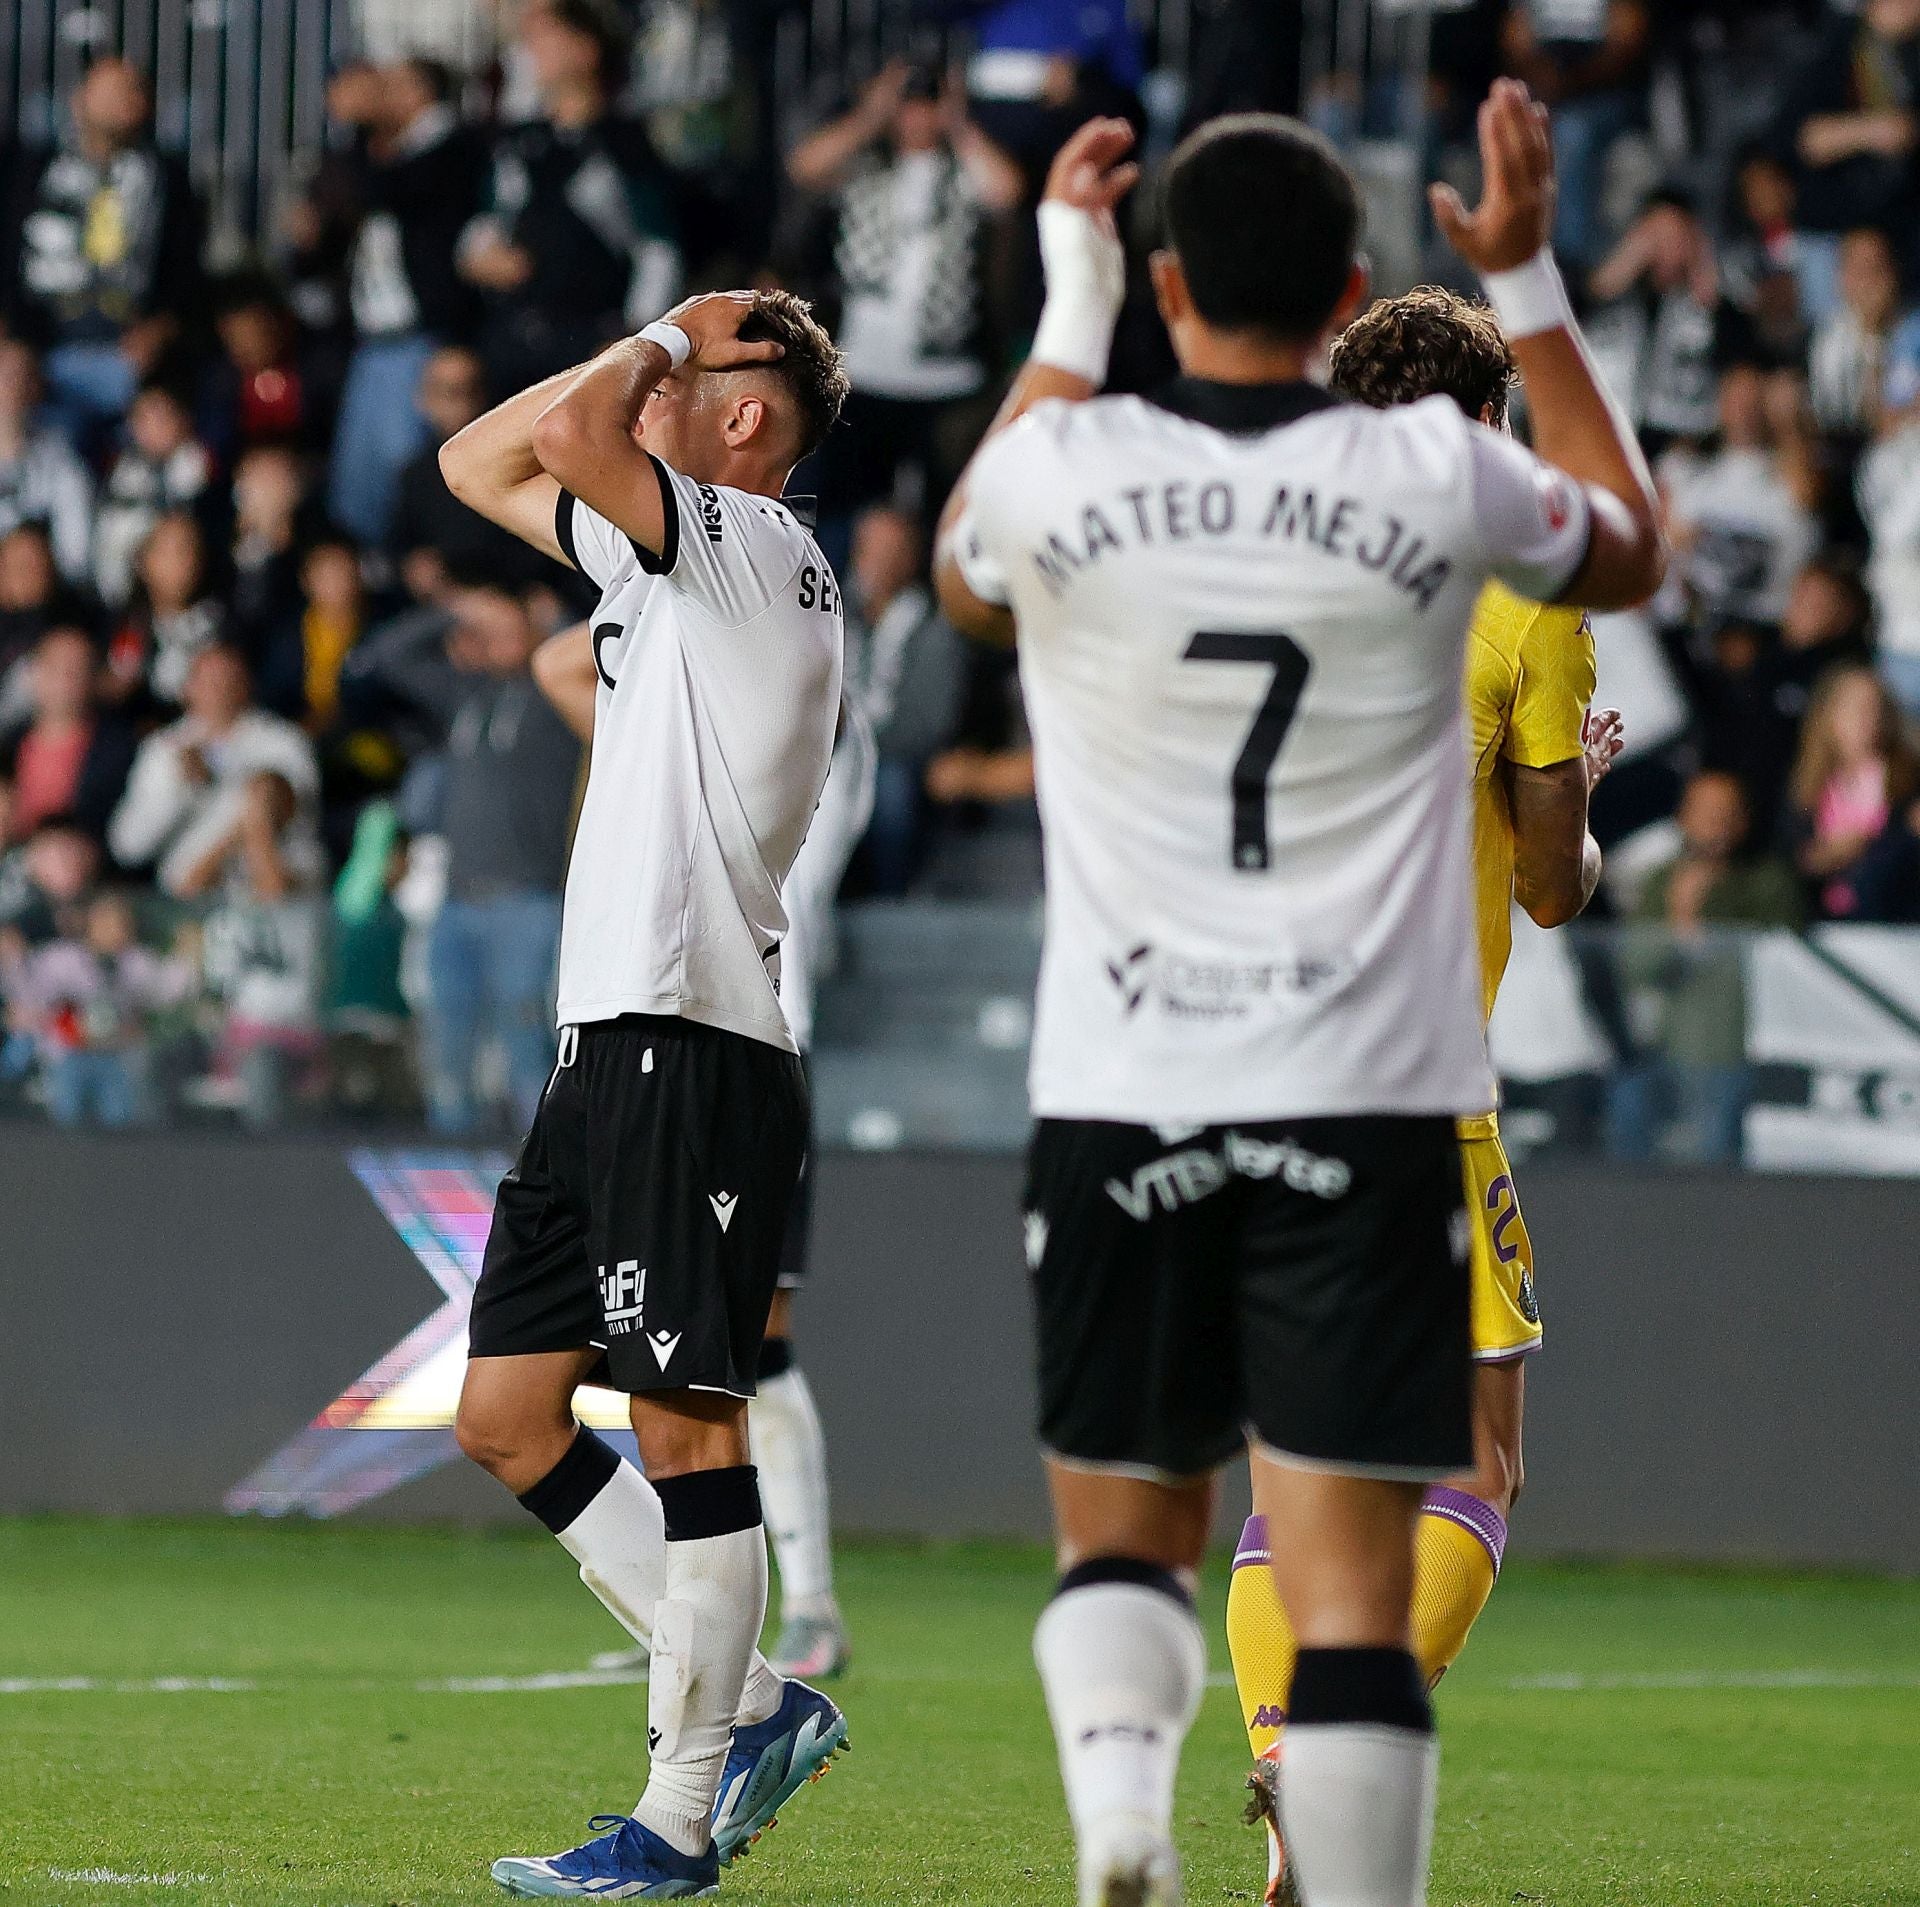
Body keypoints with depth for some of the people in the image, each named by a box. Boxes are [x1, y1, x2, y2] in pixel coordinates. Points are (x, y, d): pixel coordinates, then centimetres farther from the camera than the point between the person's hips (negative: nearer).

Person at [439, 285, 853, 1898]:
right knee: (506, 1415, 8)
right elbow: (487, 462, 29)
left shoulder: (752, 545, -7)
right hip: (610, 1041, 10)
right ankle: (751, 1702, 14)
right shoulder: (673, 573, 21)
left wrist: (670, 341, -5)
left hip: (695, 1049, -10)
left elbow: (568, 434, -23)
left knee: (684, 1423, -7)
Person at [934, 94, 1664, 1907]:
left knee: (1123, 1529, 14)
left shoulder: (1062, 468, -4)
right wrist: (1530, 289, 25)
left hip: (1119, 1097, 1)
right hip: (1366, 1097, -1)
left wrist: (1064, 308, 29)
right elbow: (1629, 549, 21)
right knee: (1350, 1573, -3)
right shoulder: (1434, 478, -4)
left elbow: (966, 579, 24)